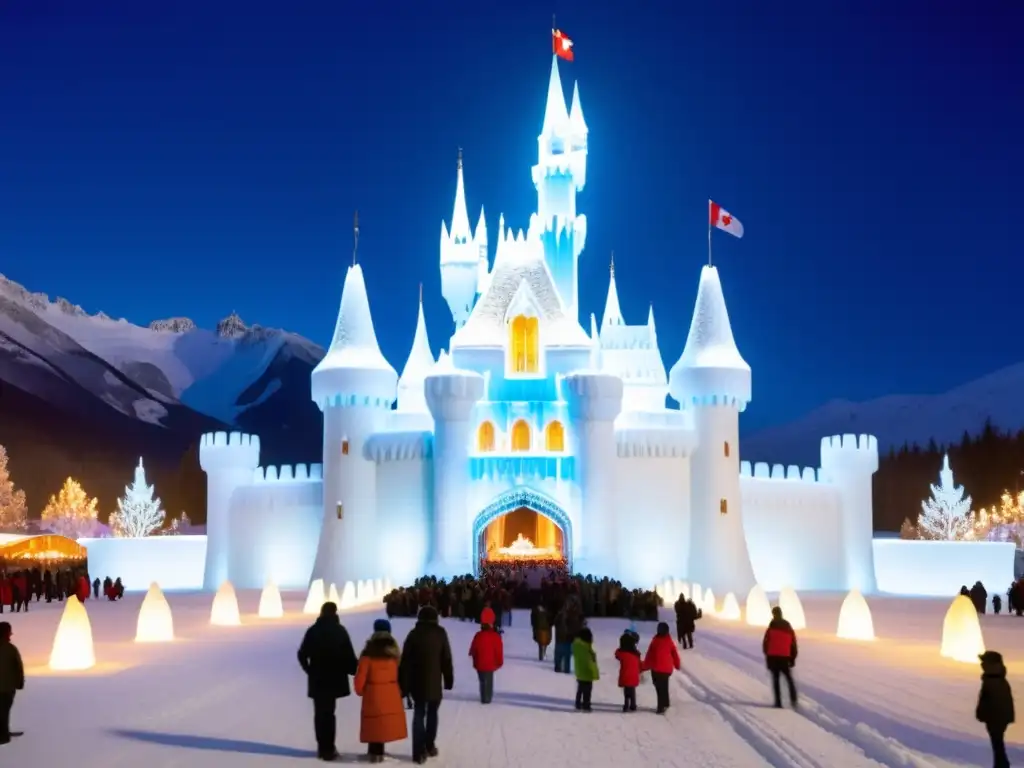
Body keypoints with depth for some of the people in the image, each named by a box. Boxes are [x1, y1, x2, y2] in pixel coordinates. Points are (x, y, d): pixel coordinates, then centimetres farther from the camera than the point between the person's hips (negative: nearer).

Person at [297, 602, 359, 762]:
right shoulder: (340, 630, -8)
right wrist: (355, 669, 6)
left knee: (319, 713, 12)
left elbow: (302, 654, 0)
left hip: (316, 679, 2)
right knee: (328, 712, 0)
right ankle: (328, 749, -1)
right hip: (334, 678, -2)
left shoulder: (313, 630, 0)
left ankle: (322, 747, 15)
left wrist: (309, 669, 14)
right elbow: (348, 655, -10)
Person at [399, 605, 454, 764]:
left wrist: (404, 684, 1)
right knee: (432, 713, 17)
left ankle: (420, 751, -4)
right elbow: (446, 659, -4)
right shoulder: (440, 633, -4)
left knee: (419, 714, 5)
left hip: (417, 682, 1)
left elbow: (405, 660, -3)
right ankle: (430, 746, 19)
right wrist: (449, 679, 5)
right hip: (434, 682, -1)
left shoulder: (414, 634, -1)